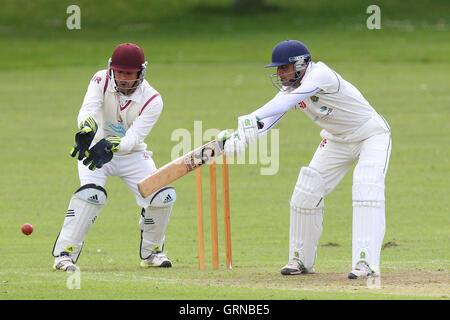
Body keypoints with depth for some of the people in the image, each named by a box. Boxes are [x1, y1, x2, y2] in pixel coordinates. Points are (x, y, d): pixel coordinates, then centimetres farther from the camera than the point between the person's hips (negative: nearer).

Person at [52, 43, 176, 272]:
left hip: (132, 155, 2)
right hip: (95, 148, -2)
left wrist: (112, 146, -47)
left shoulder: (152, 100, -18)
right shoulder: (101, 81, -16)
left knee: (163, 197, -13)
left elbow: (134, 138, -27)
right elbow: (88, 110, -33)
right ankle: (64, 254, -27)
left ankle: (150, 252, 11)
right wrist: (87, 128, -56)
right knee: (92, 193, -28)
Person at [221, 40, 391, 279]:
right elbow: (269, 119, -18)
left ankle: (366, 262, -29)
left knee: (366, 189, -26)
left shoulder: (321, 75, -31)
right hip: (337, 140, 8)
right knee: (307, 191, 1)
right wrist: (239, 137, -36)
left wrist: (252, 119, -53)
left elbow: (289, 99, -44)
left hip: (371, 136, -8)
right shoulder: (290, 89, -8)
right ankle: (301, 260, 14)